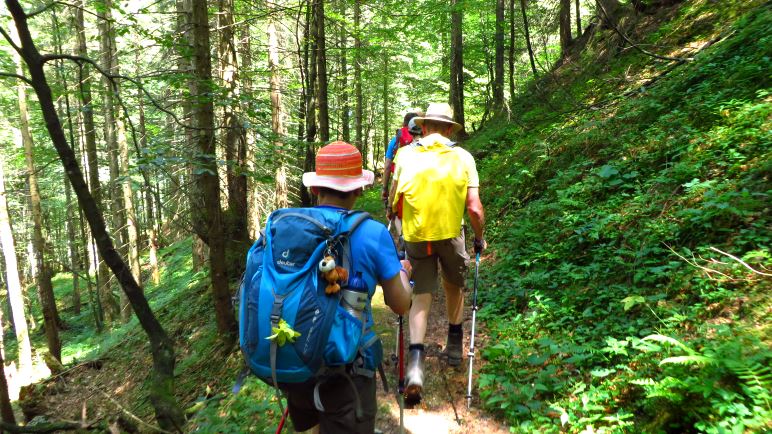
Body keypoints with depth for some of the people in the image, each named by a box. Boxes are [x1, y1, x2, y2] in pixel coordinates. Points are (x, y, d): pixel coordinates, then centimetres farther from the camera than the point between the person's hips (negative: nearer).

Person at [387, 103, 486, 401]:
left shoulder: (405, 154, -2)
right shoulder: (463, 157, -4)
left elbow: (393, 200, 5)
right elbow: (474, 208, -7)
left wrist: (397, 218, 25)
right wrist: (480, 237, 10)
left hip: (415, 235, 0)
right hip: (450, 233, 0)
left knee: (421, 296, 9)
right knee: (454, 286, 24)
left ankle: (416, 358, -8)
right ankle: (454, 346, 38)